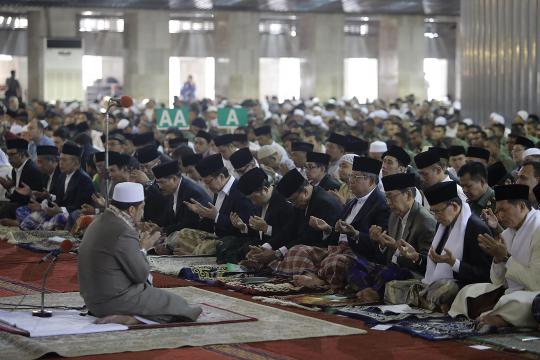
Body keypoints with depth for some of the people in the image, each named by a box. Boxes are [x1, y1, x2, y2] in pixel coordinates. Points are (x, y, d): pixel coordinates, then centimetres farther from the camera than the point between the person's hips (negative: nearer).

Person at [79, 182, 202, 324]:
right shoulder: (123, 232, -21)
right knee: (176, 303, -6)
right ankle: (130, 318, -17)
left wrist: (139, 245, 11)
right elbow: (141, 275, -15)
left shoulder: (99, 222, 8)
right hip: (114, 301, -10)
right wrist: (143, 249, 0)